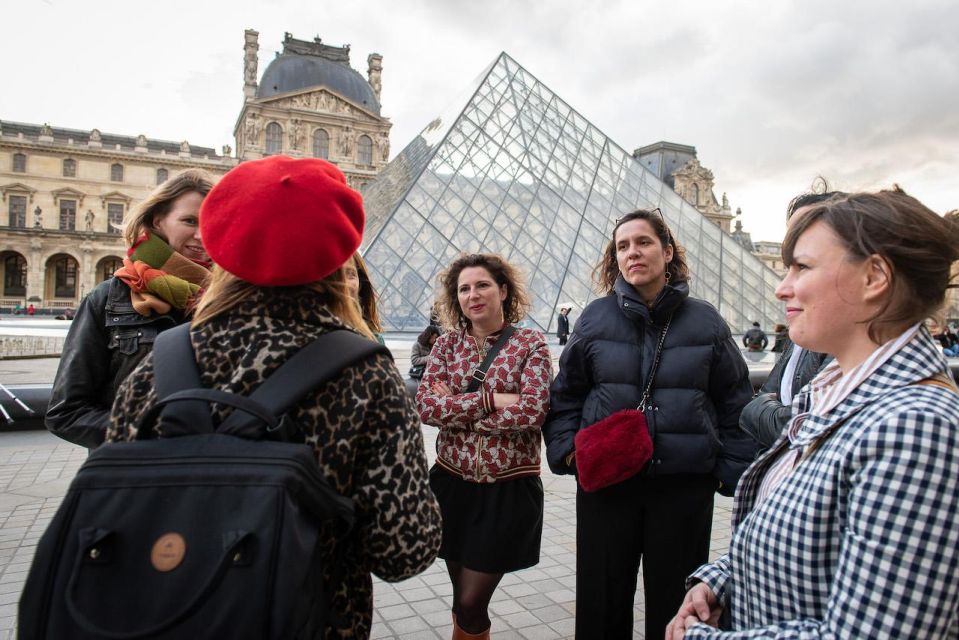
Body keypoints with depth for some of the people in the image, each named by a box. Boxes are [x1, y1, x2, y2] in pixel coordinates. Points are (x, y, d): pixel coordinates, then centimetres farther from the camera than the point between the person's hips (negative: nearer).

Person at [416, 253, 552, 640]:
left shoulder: (530, 343, -5)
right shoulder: (447, 344, 3)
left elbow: (533, 411, -18)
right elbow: (425, 406, -9)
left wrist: (455, 407, -13)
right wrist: (490, 399, -18)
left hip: (508, 487, -3)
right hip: (452, 482, 3)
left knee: (470, 603, 3)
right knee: (463, 596, 17)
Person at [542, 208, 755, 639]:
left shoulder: (705, 321, 1)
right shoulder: (596, 317, 1)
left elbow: (734, 402, 4)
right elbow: (566, 393, 7)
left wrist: (734, 470, 0)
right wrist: (566, 448, -5)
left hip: (685, 485, 0)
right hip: (604, 480, 1)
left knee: (674, 603, 15)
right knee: (602, 601, 13)